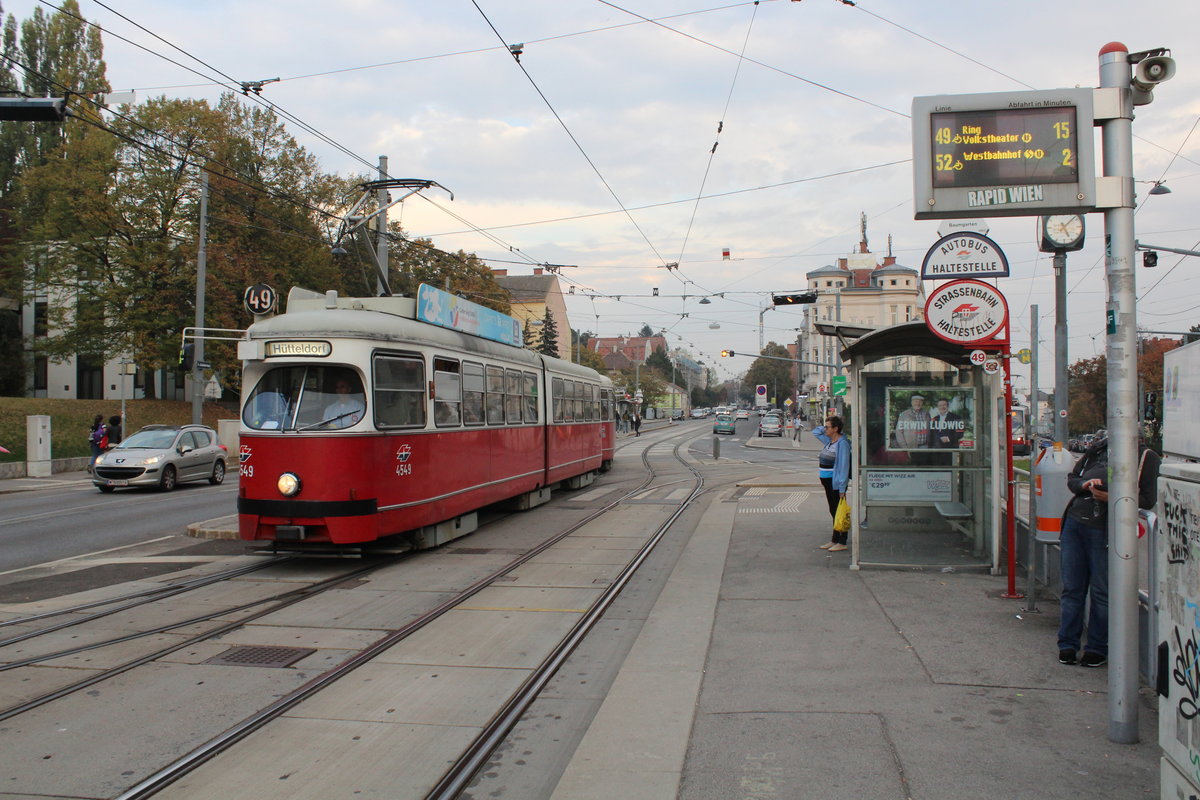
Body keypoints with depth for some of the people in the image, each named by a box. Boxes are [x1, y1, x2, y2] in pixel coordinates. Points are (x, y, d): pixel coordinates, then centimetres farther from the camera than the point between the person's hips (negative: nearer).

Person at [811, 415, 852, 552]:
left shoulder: (842, 443, -16)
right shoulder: (829, 441, 10)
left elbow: (844, 465, -20)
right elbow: (815, 432, 30)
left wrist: (842, 488, -22)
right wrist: (823, 428, 9)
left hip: (836, 482, -9)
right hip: (827, 480, 9)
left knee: (839, 512, -2)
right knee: (833, 512, 15)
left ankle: (842, 542, 5)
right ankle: (834, 540, 22)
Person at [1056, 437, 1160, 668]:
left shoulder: (1146, 457, -3)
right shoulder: (1098, 449, 12)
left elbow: (1147, 500, -9)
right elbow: (1071, 478, 18)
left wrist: (1112, 498, -20)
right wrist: (1084, 485, -4)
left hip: (1104, 530, -4)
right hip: (1074, 522, 5)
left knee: (1101, 592, 3)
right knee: (1072, 588, 9)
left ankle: (1097, 649, 17)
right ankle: (1067, 645, 18)